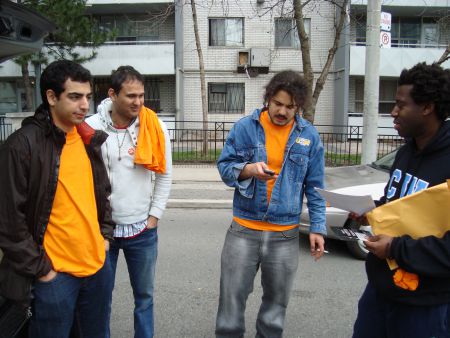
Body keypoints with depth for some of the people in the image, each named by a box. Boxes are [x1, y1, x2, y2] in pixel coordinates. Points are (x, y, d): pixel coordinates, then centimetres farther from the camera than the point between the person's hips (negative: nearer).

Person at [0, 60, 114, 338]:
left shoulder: (89, 139, 6)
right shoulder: (23, 144, -14)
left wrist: (106, 234, 10)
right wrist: (39, 268, -11)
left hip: (98, 265, 6)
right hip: (54, 273, -6)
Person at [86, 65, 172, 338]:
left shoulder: (156, 127, -6)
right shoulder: (91, 128, -10)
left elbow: (164, 176, 2)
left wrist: (154, 217, 0)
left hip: (142, 230, 1)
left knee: (144, 295, 16)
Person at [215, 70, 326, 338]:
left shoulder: (309, 135, 1)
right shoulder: (245, 127, -4)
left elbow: (315, 187, 5)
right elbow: (224, 167, 0)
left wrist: (318, 228, 0)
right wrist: (248, 169, -20)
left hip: (286, 235, 1)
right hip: (244, 230, -1)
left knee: (277, 302, 16)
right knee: (231, 299, 7)